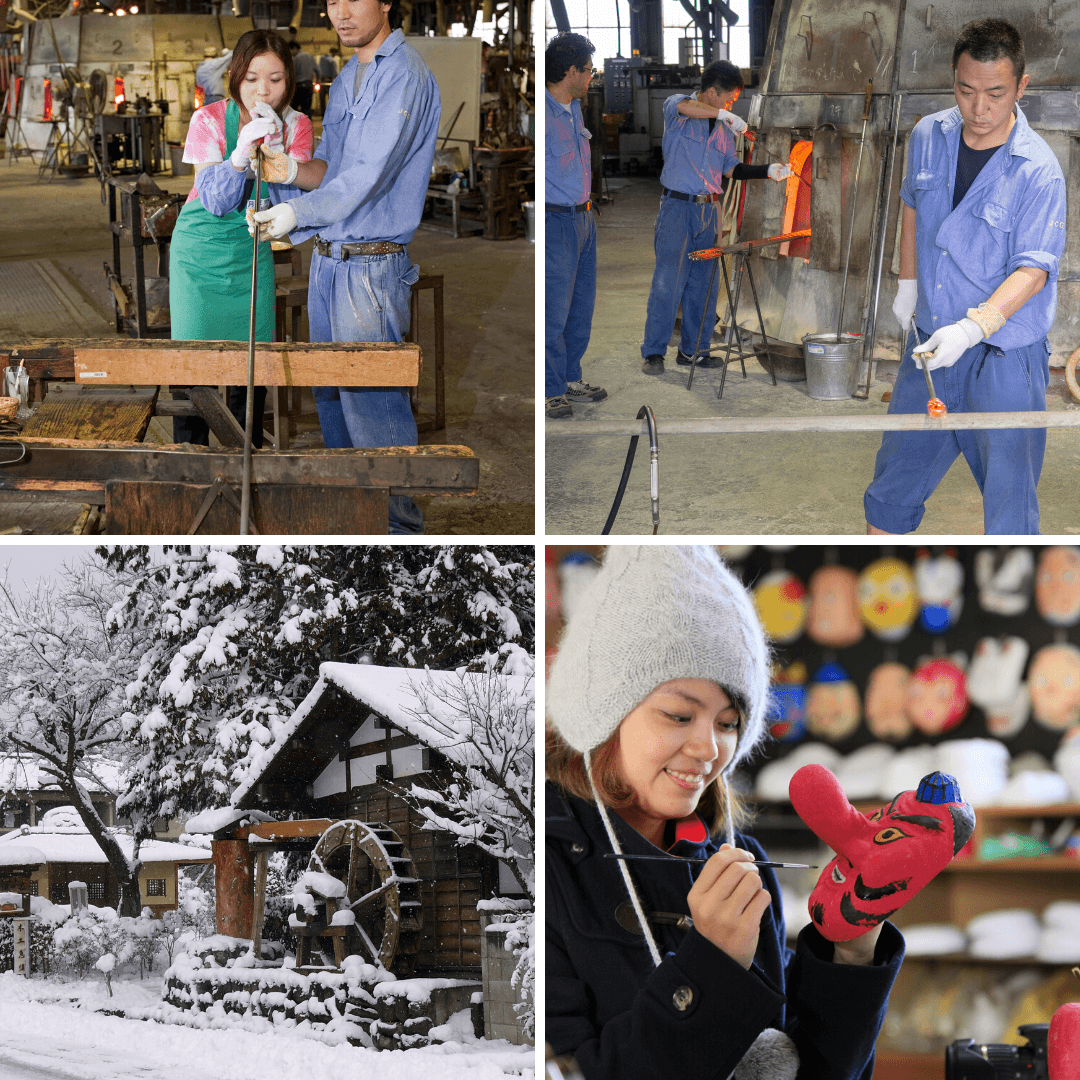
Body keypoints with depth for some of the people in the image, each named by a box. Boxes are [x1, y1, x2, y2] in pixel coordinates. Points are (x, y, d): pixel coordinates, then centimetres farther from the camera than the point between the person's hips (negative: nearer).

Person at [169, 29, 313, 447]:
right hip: (201, 252, -2)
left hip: (253, 256, 2)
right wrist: (242, 152, -35)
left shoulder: (295, 126, -7)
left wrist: (274, 153, -31)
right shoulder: (210, 120, -15)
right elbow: (215, 200, -19)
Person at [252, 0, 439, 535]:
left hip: (372, 264, -9)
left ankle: (401, 525, 1)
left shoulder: (404, 75, -13)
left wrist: (299, 212, -28)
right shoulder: (347, 76, 16)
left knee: (371, 399, -7)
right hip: (328, 258, 9)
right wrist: (293, 171, -4)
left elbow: (371, 175, -21)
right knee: (329, 390, 14)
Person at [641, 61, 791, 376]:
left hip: (708, 210, 6)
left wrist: (768, 171, 3)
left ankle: (693, 350, 15)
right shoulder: (675, 107, -2)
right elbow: (683, 106, -27)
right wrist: (724, 114, -25)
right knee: (667, 282, -9)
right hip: (677, 206, -6)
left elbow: (732, 168, 15)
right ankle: (653, 353, -5)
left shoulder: (723, 128, 16)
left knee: (704, 285, 6)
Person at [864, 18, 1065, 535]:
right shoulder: (928, 135, 0)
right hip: (932, 341, 6)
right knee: (894, 478, 17)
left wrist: (972, 327, -33)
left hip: (1005, 356, -6)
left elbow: (1032, 269, -21)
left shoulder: (1038, 170, -18)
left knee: (1008, 493, 0)